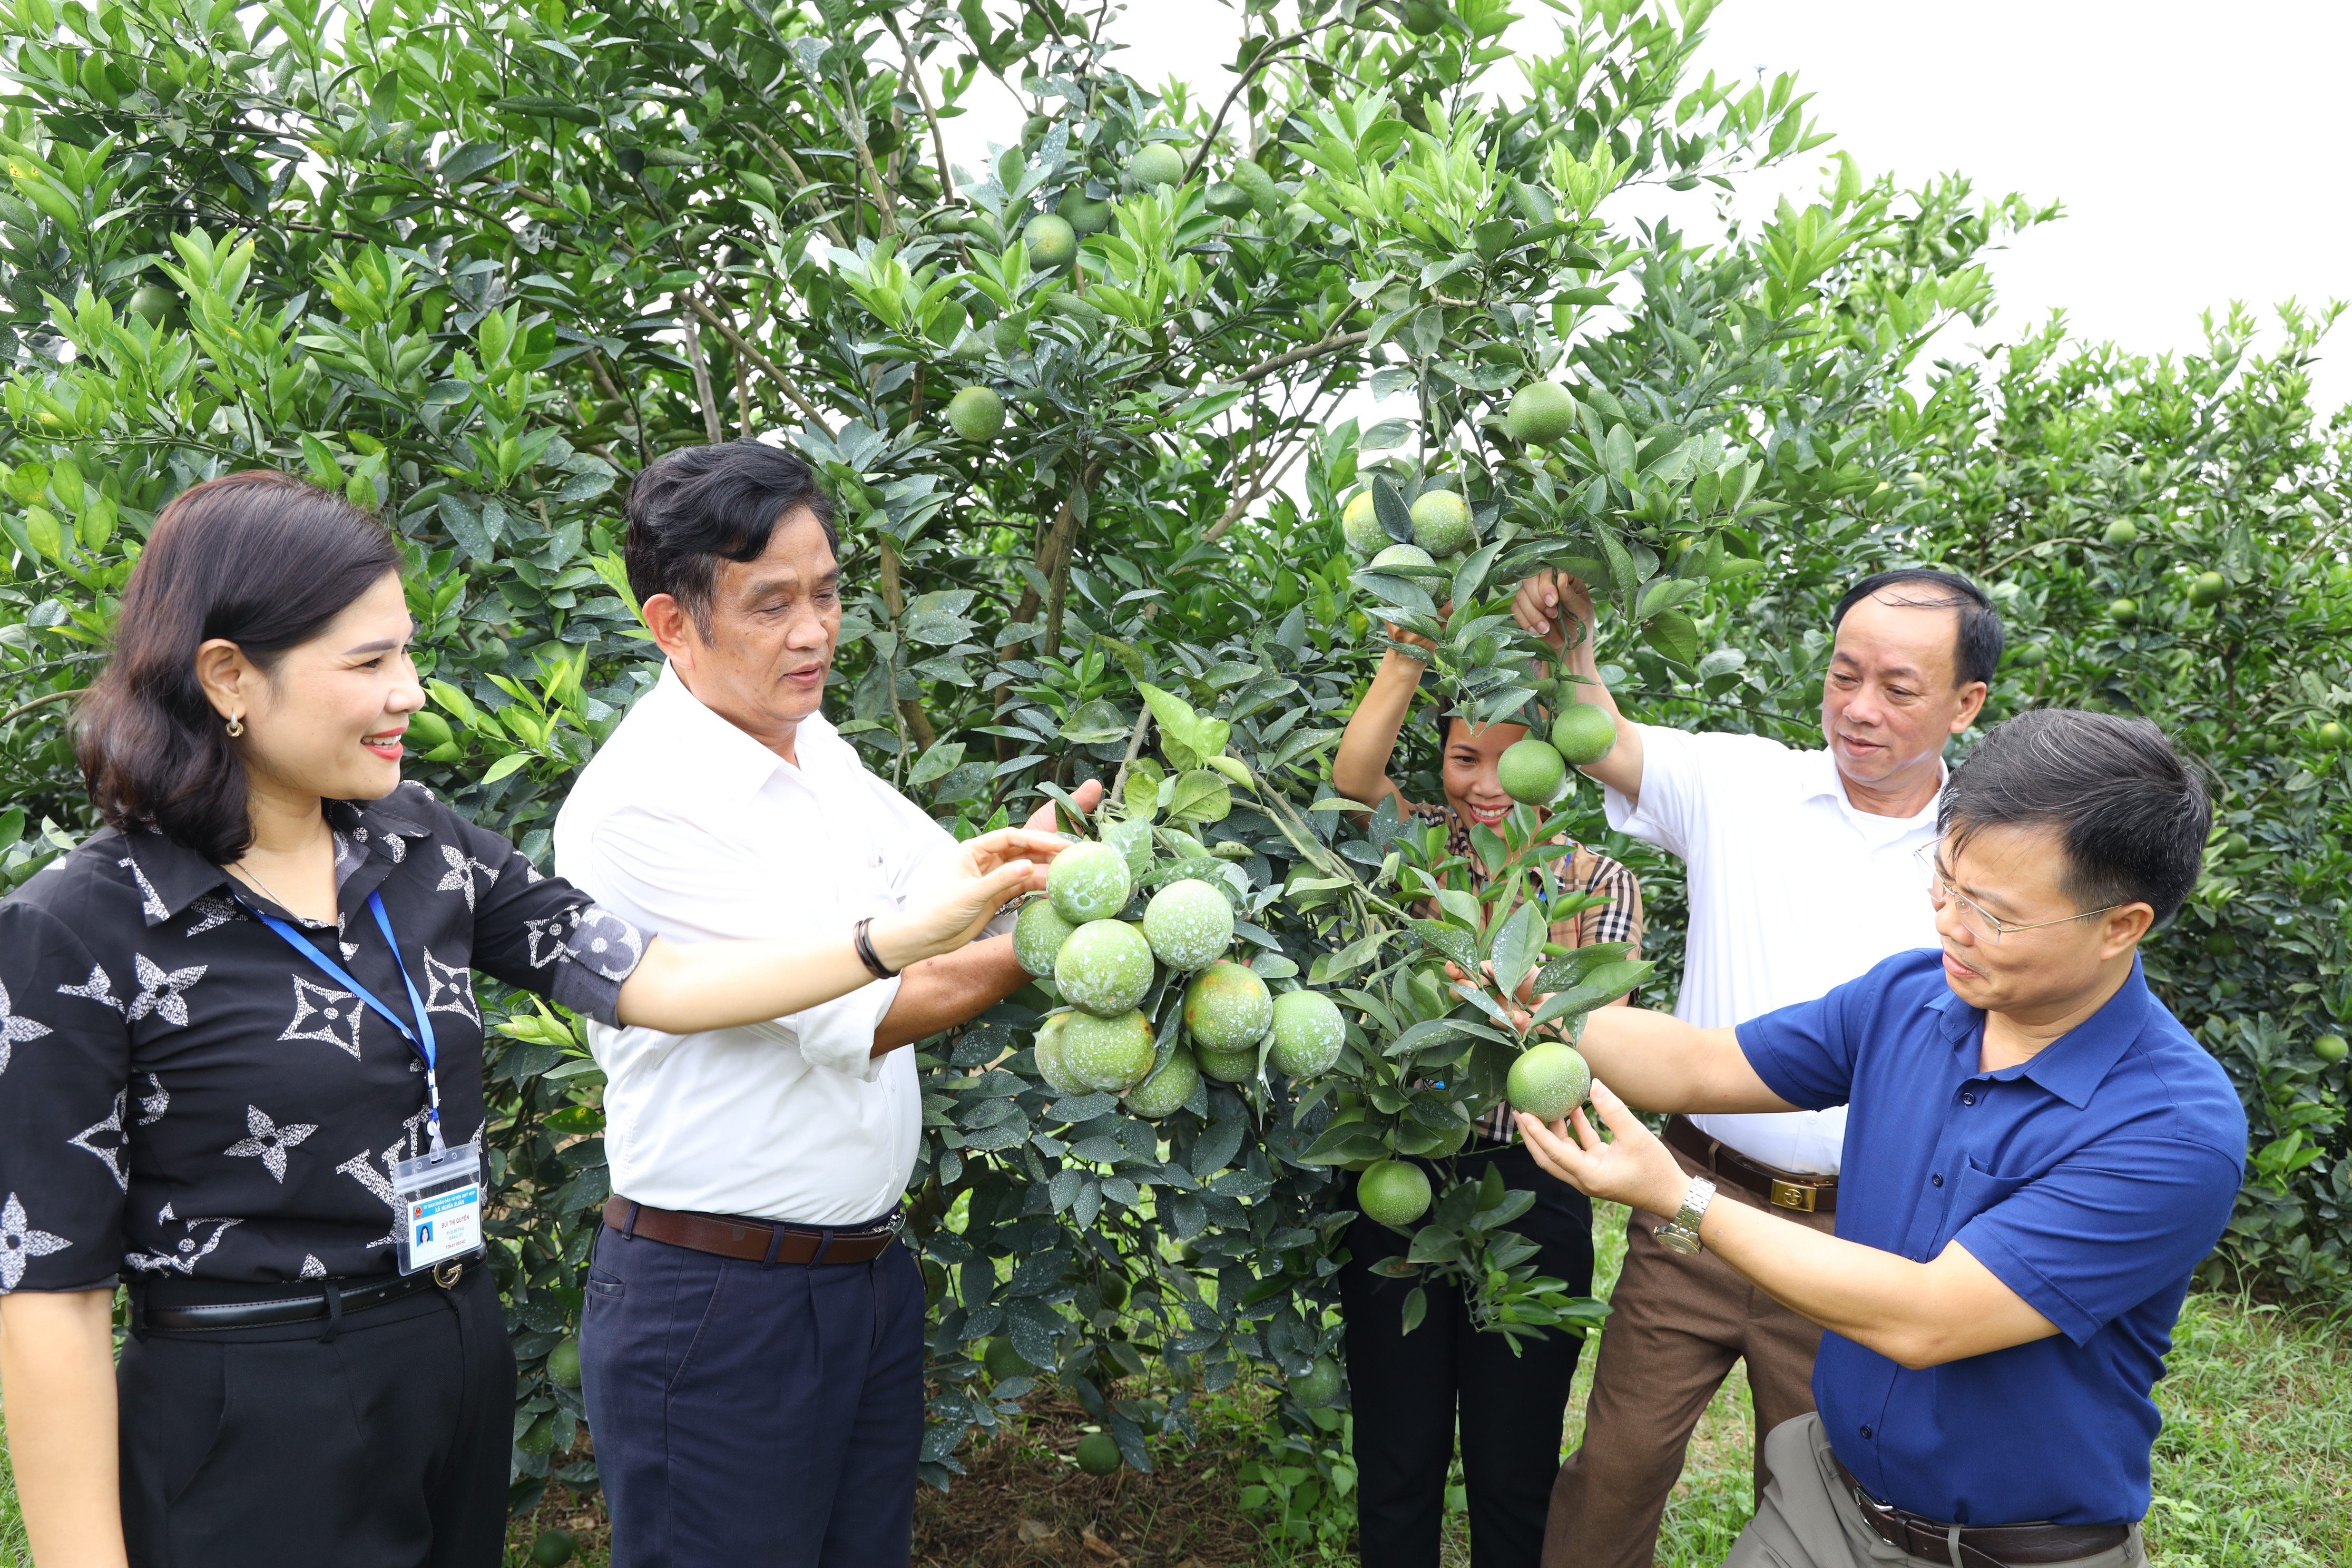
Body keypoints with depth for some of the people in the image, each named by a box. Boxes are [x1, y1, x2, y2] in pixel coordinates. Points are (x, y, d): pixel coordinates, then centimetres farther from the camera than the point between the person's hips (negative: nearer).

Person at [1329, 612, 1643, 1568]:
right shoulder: (1420, 846, 1)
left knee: (1513, 1474, 13)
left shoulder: (1600, 883, -1)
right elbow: (1353, 775, -21)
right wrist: (1411, 655, -30)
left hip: (1530, 1199, -1)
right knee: (1397, 1465, 13)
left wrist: (1554, 936, -30)